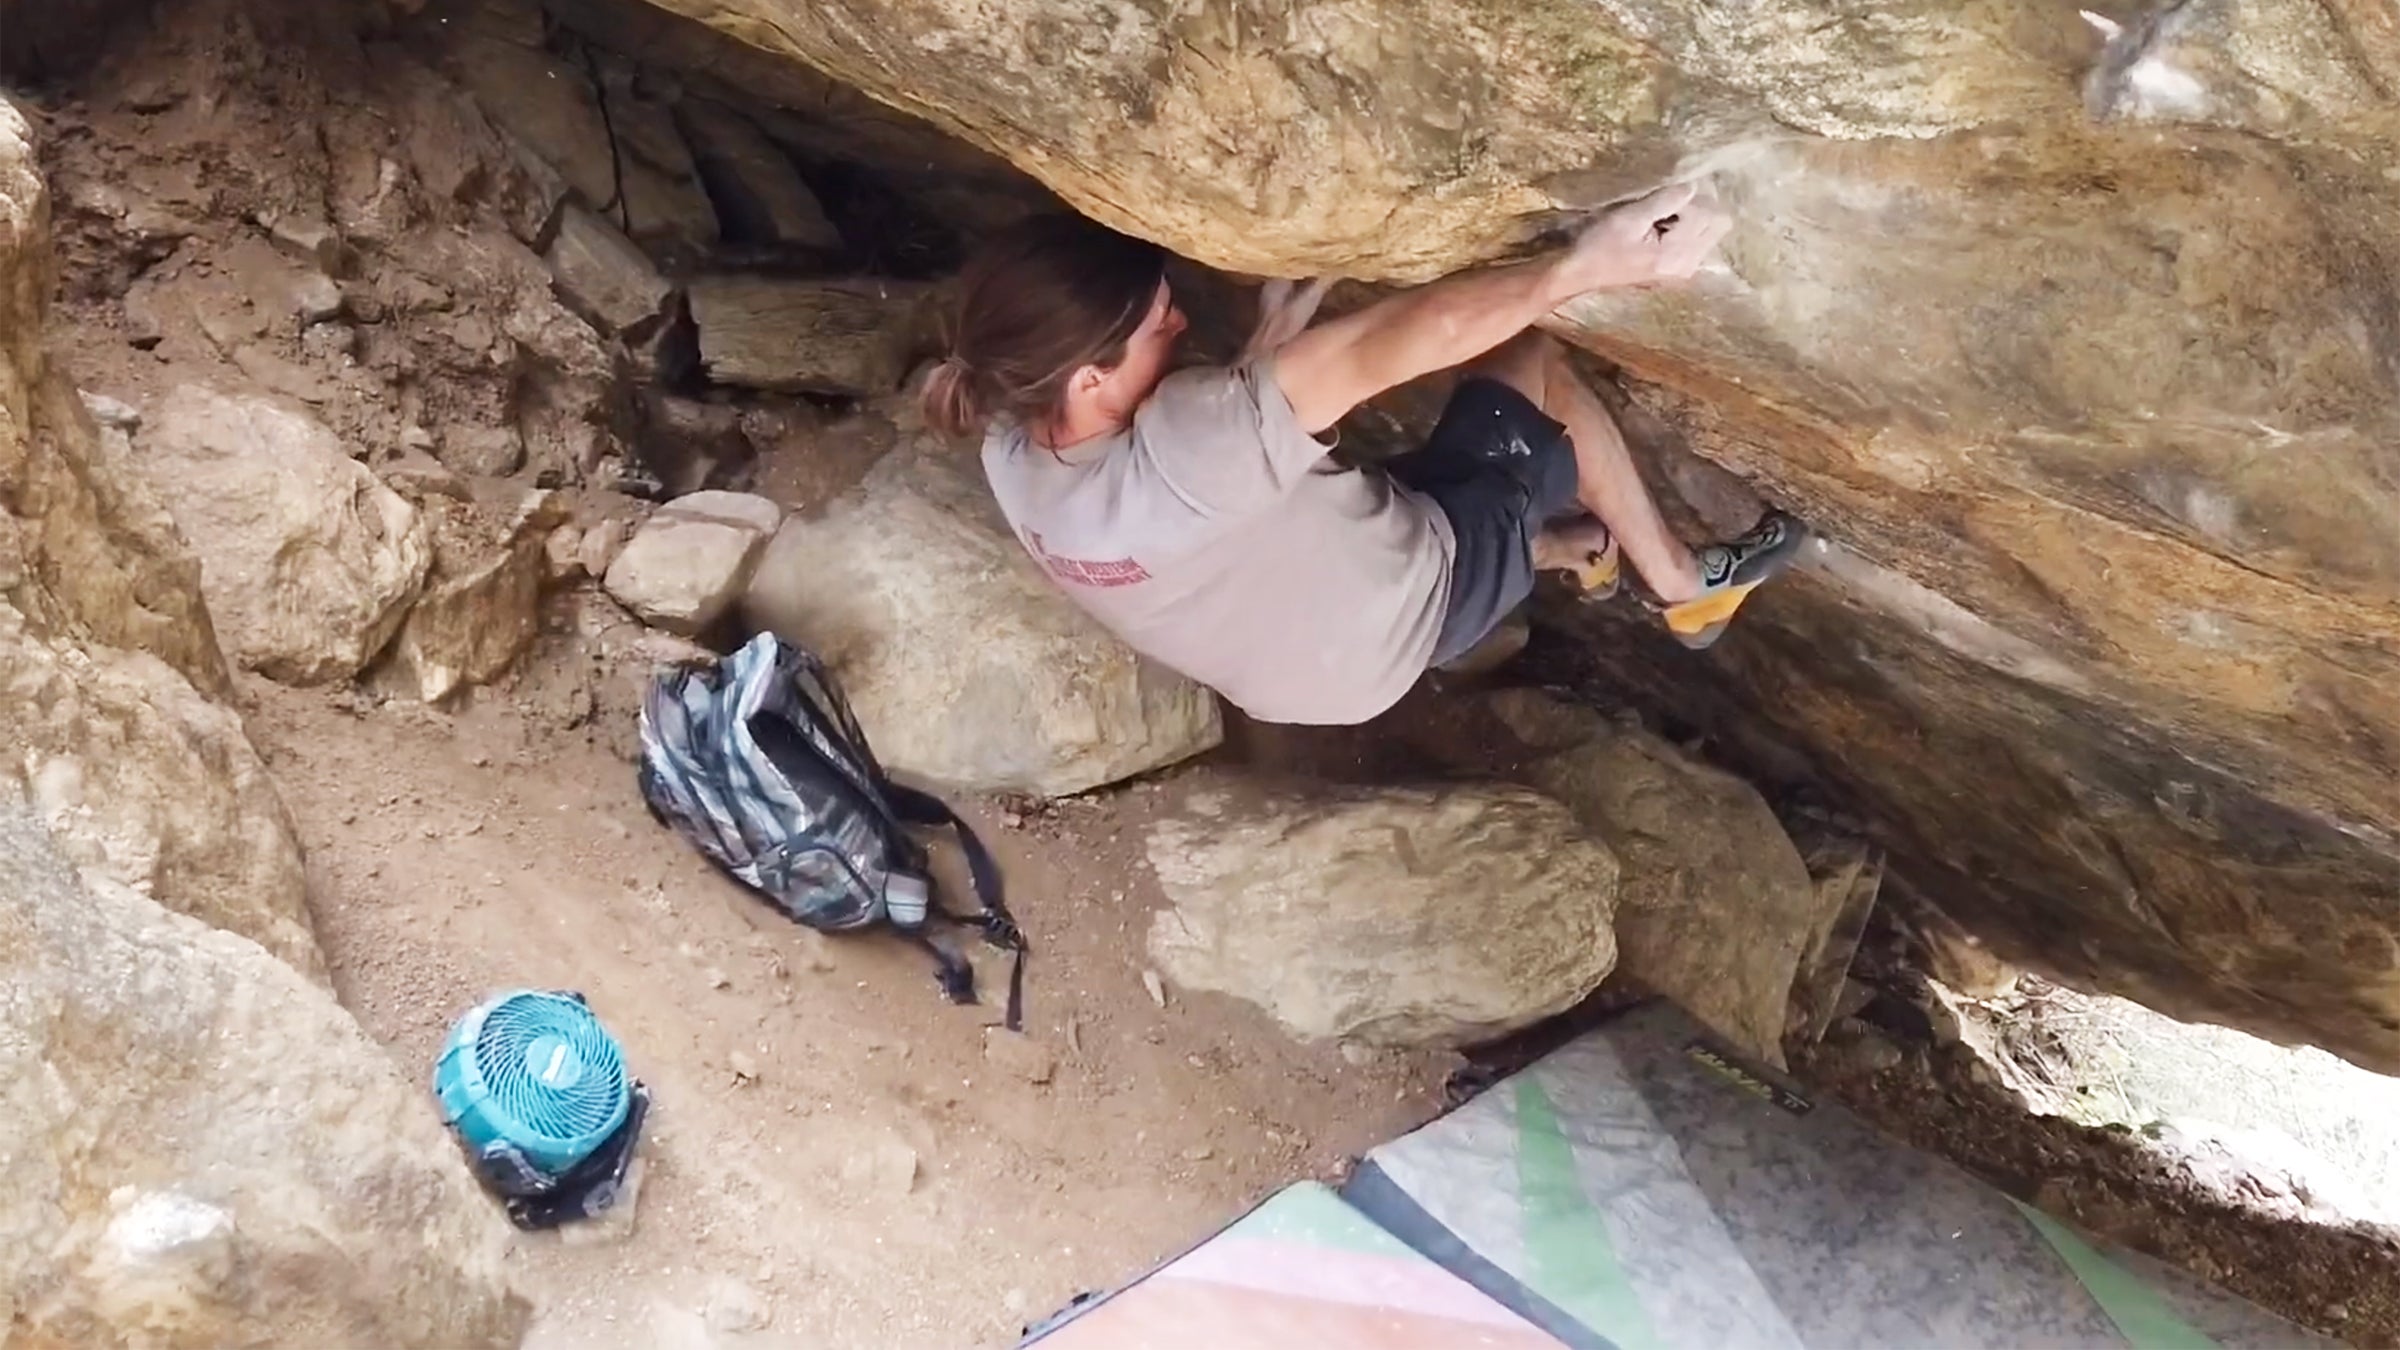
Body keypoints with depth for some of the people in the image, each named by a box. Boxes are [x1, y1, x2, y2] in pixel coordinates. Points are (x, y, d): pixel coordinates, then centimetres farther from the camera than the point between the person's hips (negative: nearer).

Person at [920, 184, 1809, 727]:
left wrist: (1274, 341, -5)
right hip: (1413, 606, -8)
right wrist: (1584, 266, -44)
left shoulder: (1014, 456, -16)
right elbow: (1388, 348, -44)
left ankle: (1573, 549, 50)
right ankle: (1684, 586, 24)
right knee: (1534, 363, 5)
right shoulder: (1180, 451, -42)